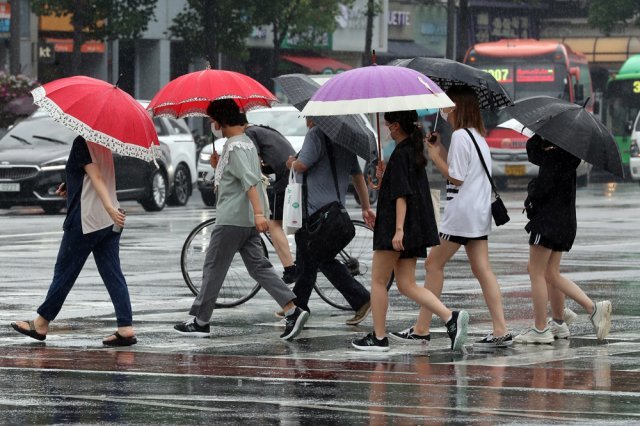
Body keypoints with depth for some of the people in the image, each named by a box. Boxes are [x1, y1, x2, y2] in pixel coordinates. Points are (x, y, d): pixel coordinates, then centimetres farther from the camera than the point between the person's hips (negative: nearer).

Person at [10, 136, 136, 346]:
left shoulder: (82, 142, -12)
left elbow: (97, 177, -23)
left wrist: (110, 207, -32)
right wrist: (73, 186, 21)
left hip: (85, 221, -8)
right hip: (109, 221, 8)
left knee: (64, 272, 4)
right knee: (112, 274, 3)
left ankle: (41, 324, 15)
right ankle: (126, 328, -5)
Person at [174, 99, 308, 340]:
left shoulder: (235, 146, -15)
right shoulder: (246, 142, 16)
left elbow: (250, 181, -26)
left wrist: (258, 212, -34)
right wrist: (218, 166, 16)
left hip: (231, 219, -10)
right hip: (248, 220, 10)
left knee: (213, 268, 0)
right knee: (258, 266, 6)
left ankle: (200, 322, 6)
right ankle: (292, 310, -5)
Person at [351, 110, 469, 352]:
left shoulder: (400, 154, -13)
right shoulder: (415, 151, 14)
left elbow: (401, 195, -21)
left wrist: (398, 229, -25)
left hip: (396, 228, -9)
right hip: (415, 230, 9)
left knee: (378, 281, 4)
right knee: (407, 285, 6)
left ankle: (378, 337, 9)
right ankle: (451, 318, -11)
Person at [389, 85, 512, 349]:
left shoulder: (459, 135, -13)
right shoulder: (478, 136, 15)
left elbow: (456, 178, -16)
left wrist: (436, 157, -5)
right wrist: (440, 150, 11)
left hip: (460, 212, -9)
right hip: (479, 212, 9)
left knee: (434, 264, 1)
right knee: (482, 269, 4)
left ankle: (421, 330, 3)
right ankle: (501, 331, -4)